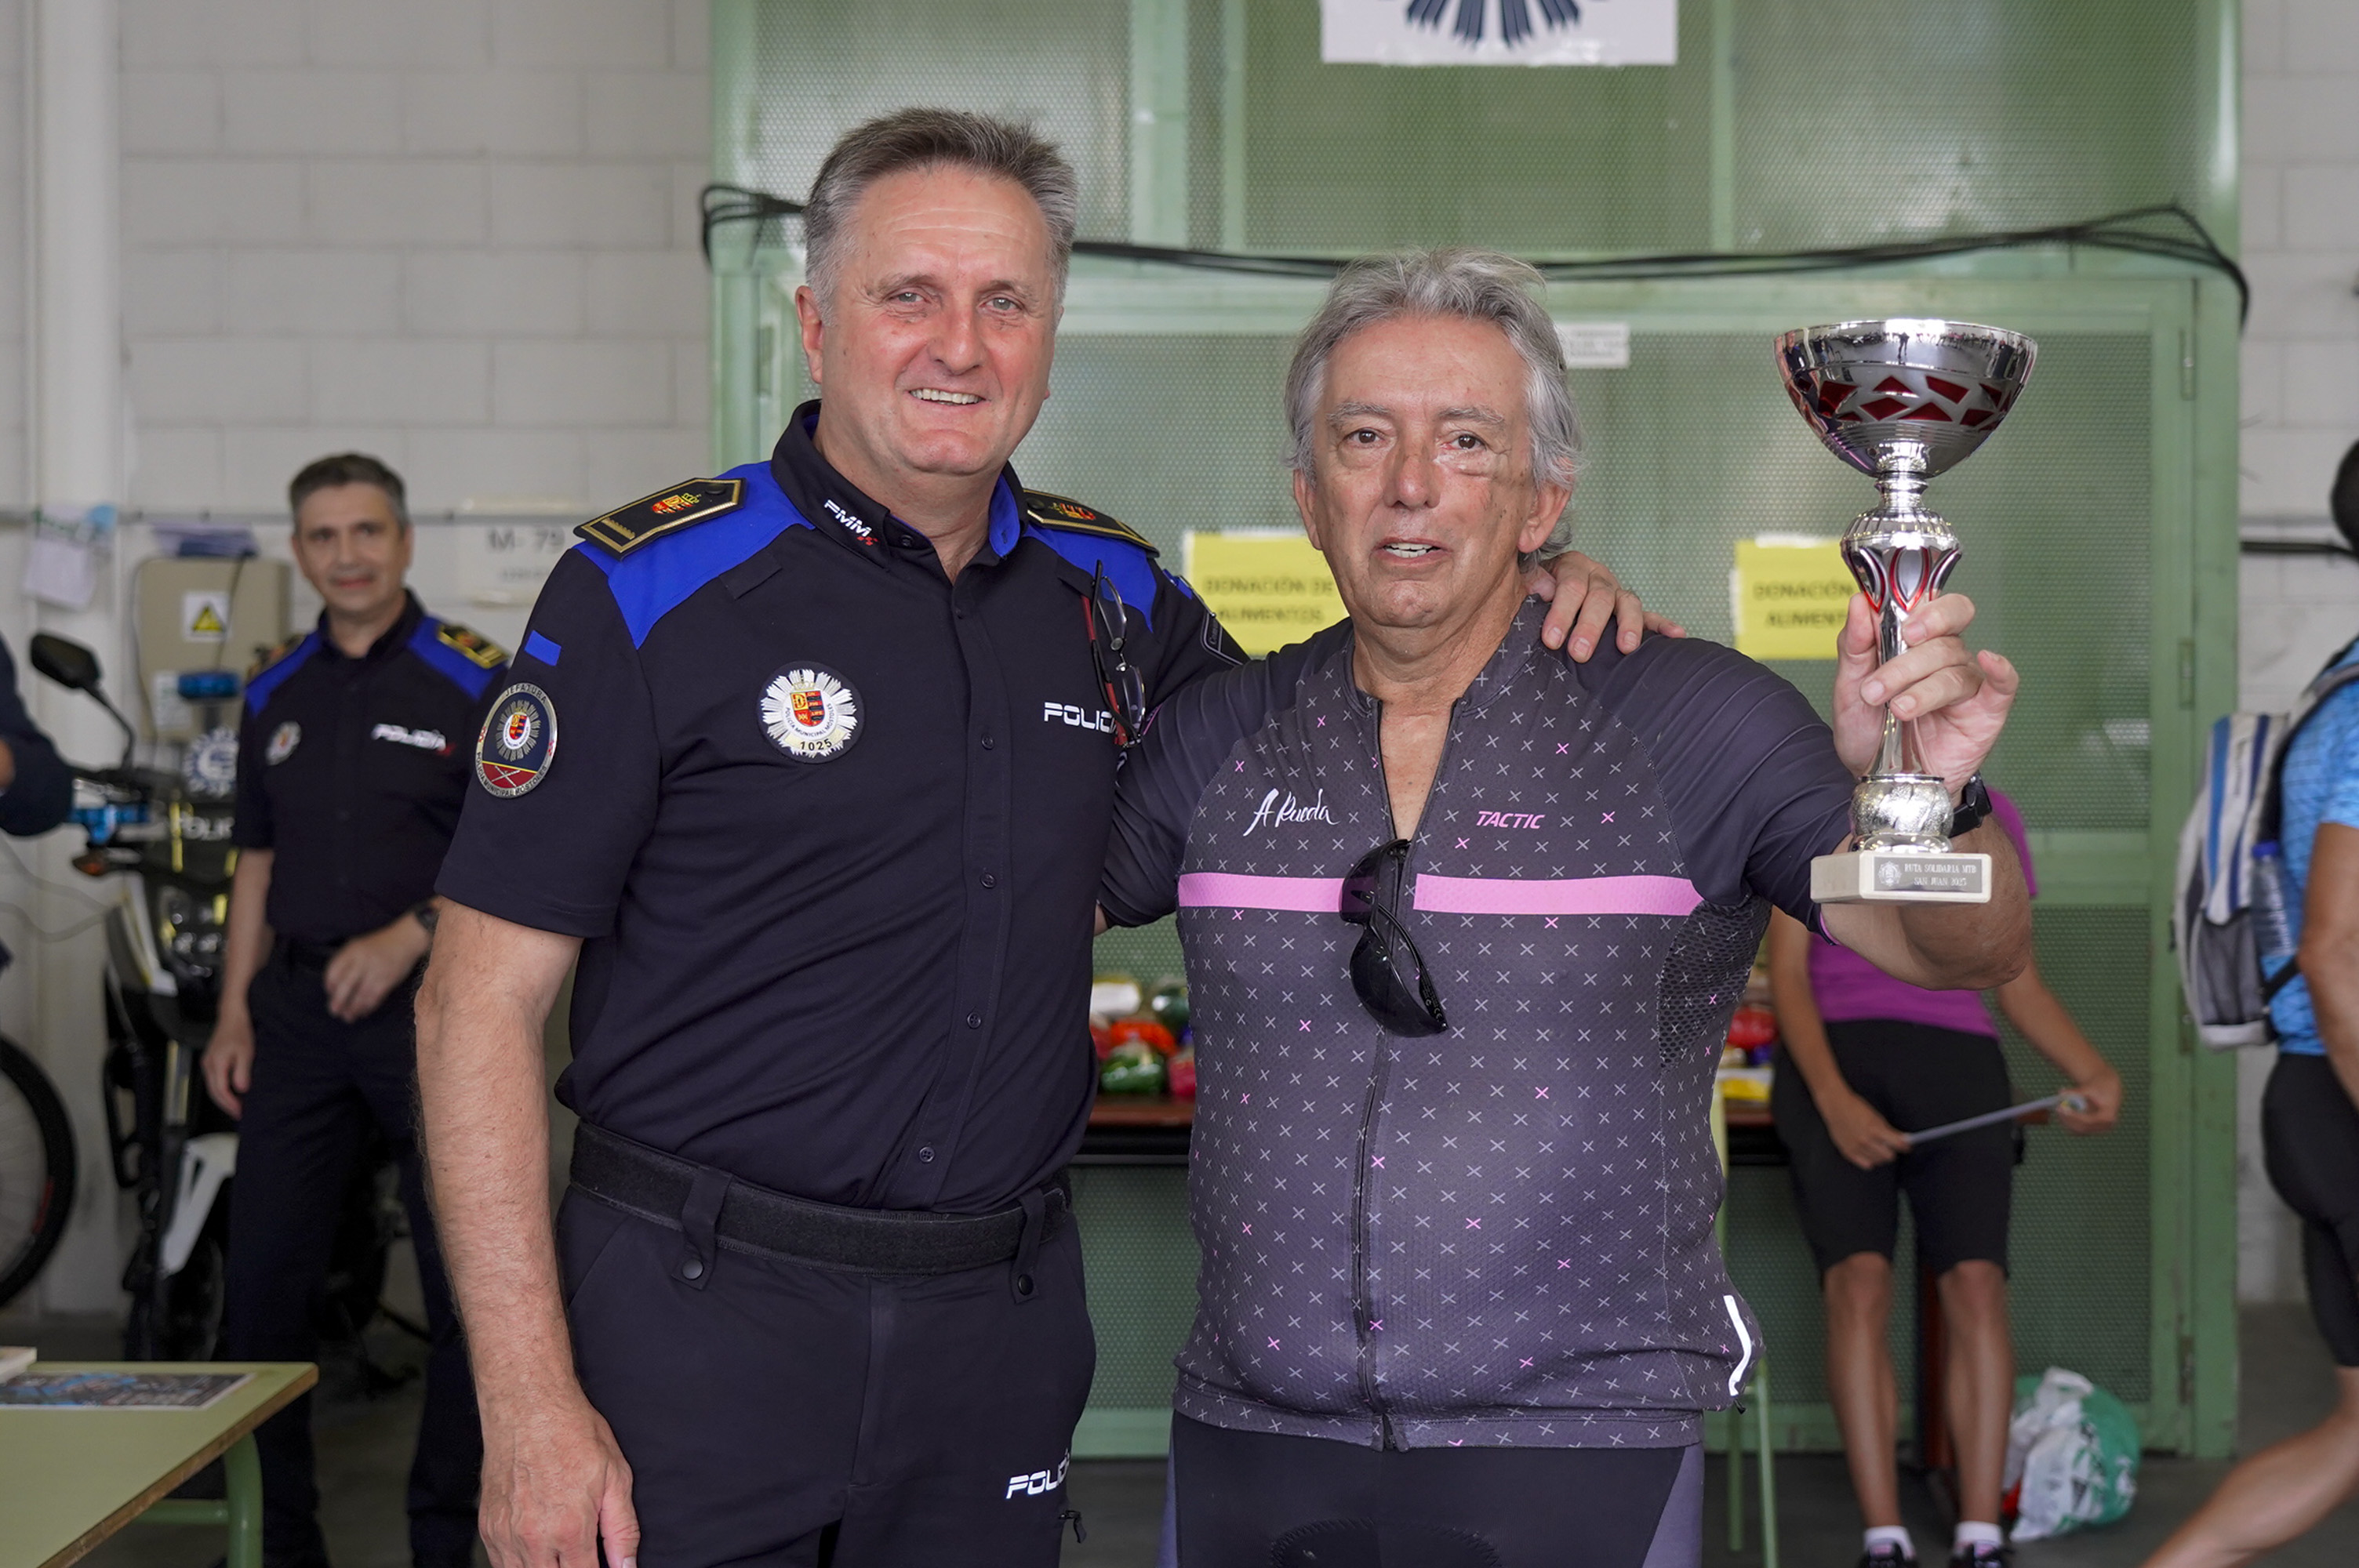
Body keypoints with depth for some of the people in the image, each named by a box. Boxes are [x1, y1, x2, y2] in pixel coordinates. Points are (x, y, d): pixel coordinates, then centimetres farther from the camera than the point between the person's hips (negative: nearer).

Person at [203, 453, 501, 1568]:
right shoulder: (275, 692, 12)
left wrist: (408, 937, -17)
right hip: (298, 1008, 4)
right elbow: (258, 862, 16)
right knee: (263, 1279, 5)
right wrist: (234, 1013, 8)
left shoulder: (474, 683, -3)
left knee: (468, 1286, 0)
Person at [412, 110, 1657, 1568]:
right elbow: (485, 1002, -8)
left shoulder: (1109, 591, 6)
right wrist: (530, 1406, -15)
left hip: (1002, 1332, 4)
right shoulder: (656, 589, -8)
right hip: (698, 1320, -4)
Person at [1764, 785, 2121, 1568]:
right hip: (1836, 1056, -2)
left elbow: (2021, 984, 18)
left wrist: (2095, 1073, 0)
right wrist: (1832, 1100, -11)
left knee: (1976, 1283, -19)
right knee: (1858, 1281, -21)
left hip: (1955, 1058, 2)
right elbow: (1787, 969, 4)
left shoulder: (1990, 816, 18)